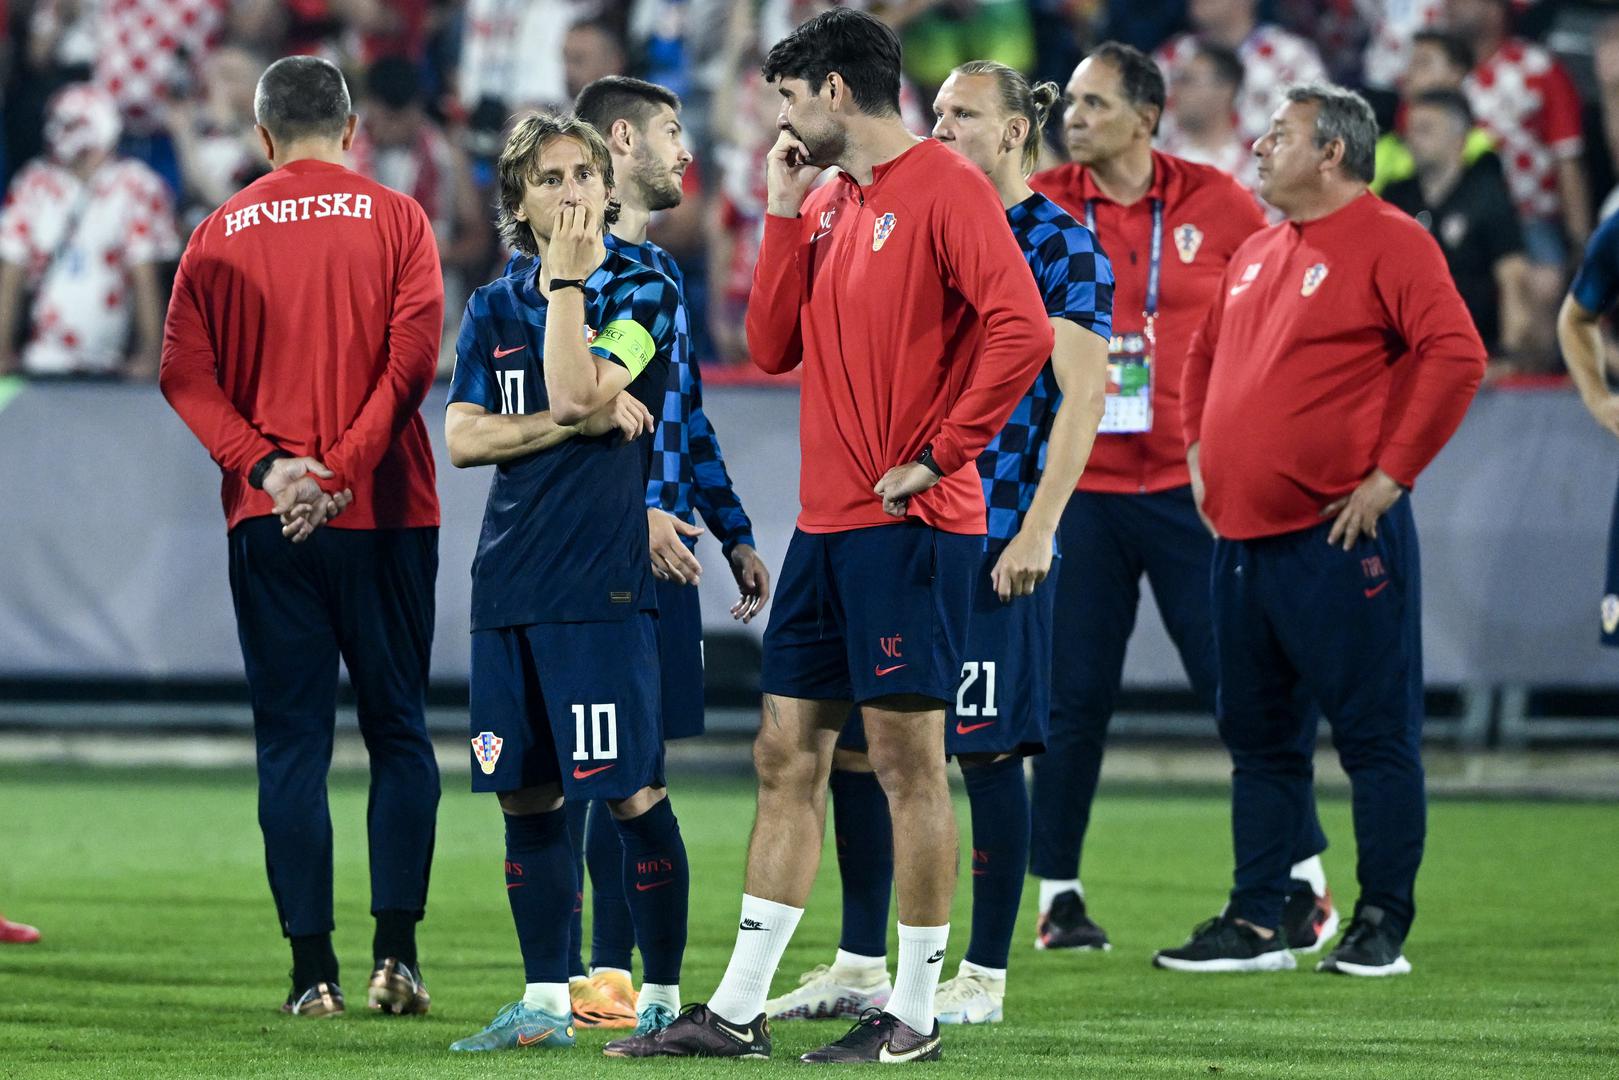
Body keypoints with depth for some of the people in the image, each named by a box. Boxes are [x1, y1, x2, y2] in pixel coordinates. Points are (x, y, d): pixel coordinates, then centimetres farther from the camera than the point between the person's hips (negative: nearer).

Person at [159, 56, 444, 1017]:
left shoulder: (222, 234, 6)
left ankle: (313, 967, -2)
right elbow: (414, 353, -10)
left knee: (291, 745, 3)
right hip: (385, 510, -1)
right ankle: (396, 952, -3)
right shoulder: (395, 220, 2)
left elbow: (186, 372, -4)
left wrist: (263, 463, -11)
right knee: (399, 731, 8)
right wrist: (342, 469, -12)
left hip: (267, 524, 1)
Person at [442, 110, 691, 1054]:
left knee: (633, 796, -6)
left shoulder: (644, 295, -1)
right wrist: (575, 424, -10)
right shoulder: (494, 309, 13)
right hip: (509, 583, 5)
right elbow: (462, 437, 3)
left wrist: (565, 275, -11)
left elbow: (576, 390, -17)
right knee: (526, 799, 8)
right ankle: (546, 1003, 16)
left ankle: (665, 999, 1)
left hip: (603, 582, -5)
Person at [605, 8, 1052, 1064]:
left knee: (908, 756, -4)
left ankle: (916, 1012, 2)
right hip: (826, 522, 9)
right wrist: (787, 212, 5)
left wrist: (941, 453, -17)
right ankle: (738, 1010, 11)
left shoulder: (943, 188, -10)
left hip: (910, 523, -8)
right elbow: (774, 345, 12)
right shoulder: (827, 203, 16)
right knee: (788, 754, 8)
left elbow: (1022, 329, -19)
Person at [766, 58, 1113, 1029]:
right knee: (853, 740, 5)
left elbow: (1082, 395, -10)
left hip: (996, 539, -7)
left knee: (986, 749, -2)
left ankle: (985, 977, 5)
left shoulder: (1060, 245, -5)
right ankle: (861, 966, 14)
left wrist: (1037, 531, -16)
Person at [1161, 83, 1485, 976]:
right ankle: (1254, 924, 15)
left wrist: (1390, 474, -16)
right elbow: (1207, 354, 31)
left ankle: (1382, 926, 2)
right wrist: (1199, 452, 18)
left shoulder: (1386, 242, -8)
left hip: (1338, 535, -8)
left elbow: (1455, 356, -17)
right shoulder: (1254, 253, 17)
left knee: (1375, 734, -3)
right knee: (1258, 738, 10)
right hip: (1243, 534, 8)